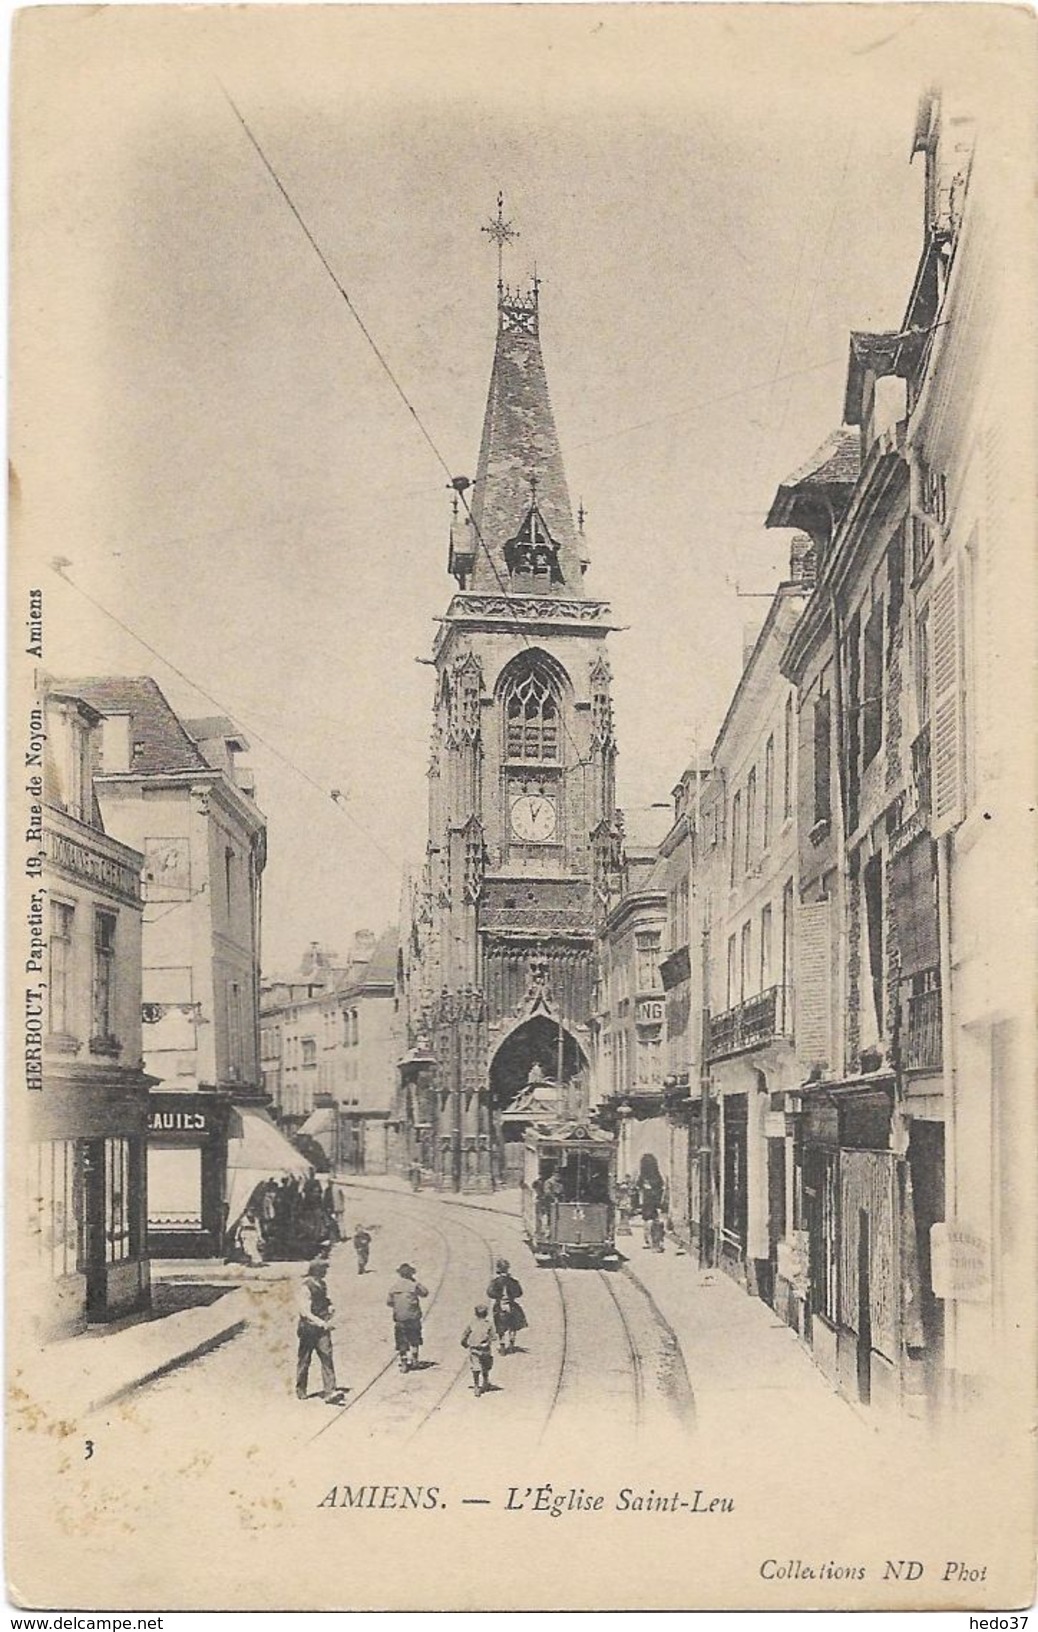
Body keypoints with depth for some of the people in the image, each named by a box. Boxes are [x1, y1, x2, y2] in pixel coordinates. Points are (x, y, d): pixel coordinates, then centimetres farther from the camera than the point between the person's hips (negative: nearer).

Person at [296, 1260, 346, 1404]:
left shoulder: (322, 1284, 9)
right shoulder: (306, 1287, -14)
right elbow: (305, 1312, -19)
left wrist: (329, 1307, 4)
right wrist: (322, 1323, -27)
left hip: (322, 1327, 6)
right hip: (309, 1327, -6)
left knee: (327, 1358, -6)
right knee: (304, 1360, 8)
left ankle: (329, 1392, -12)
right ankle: (301, 1390, 26)